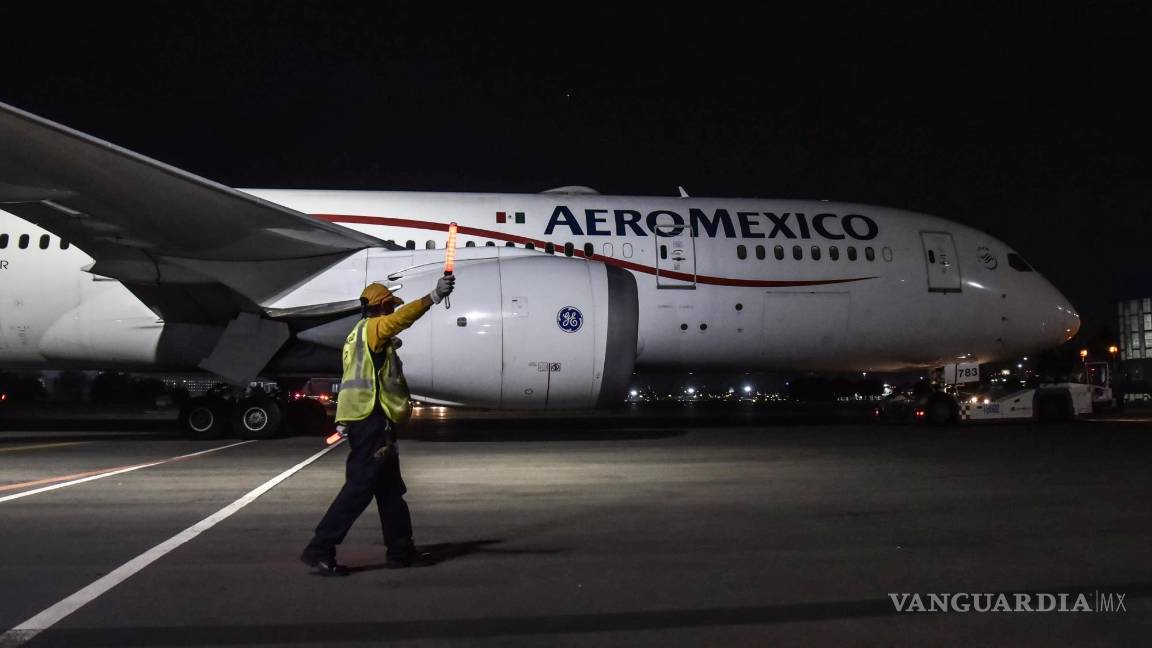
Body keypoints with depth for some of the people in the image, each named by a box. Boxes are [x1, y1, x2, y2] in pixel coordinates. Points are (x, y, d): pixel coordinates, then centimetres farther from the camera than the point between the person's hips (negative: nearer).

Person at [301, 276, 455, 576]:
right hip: (371, 418, -11)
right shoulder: (372, 327, -7)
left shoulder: (359, 336, 23)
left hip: (364, 419, 11)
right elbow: (402, 318, -28)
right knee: (360, 486, -10)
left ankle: (401, 551, 19)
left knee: (390, 488, 13)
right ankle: (320, 550, -8)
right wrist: (434, 296, -36)